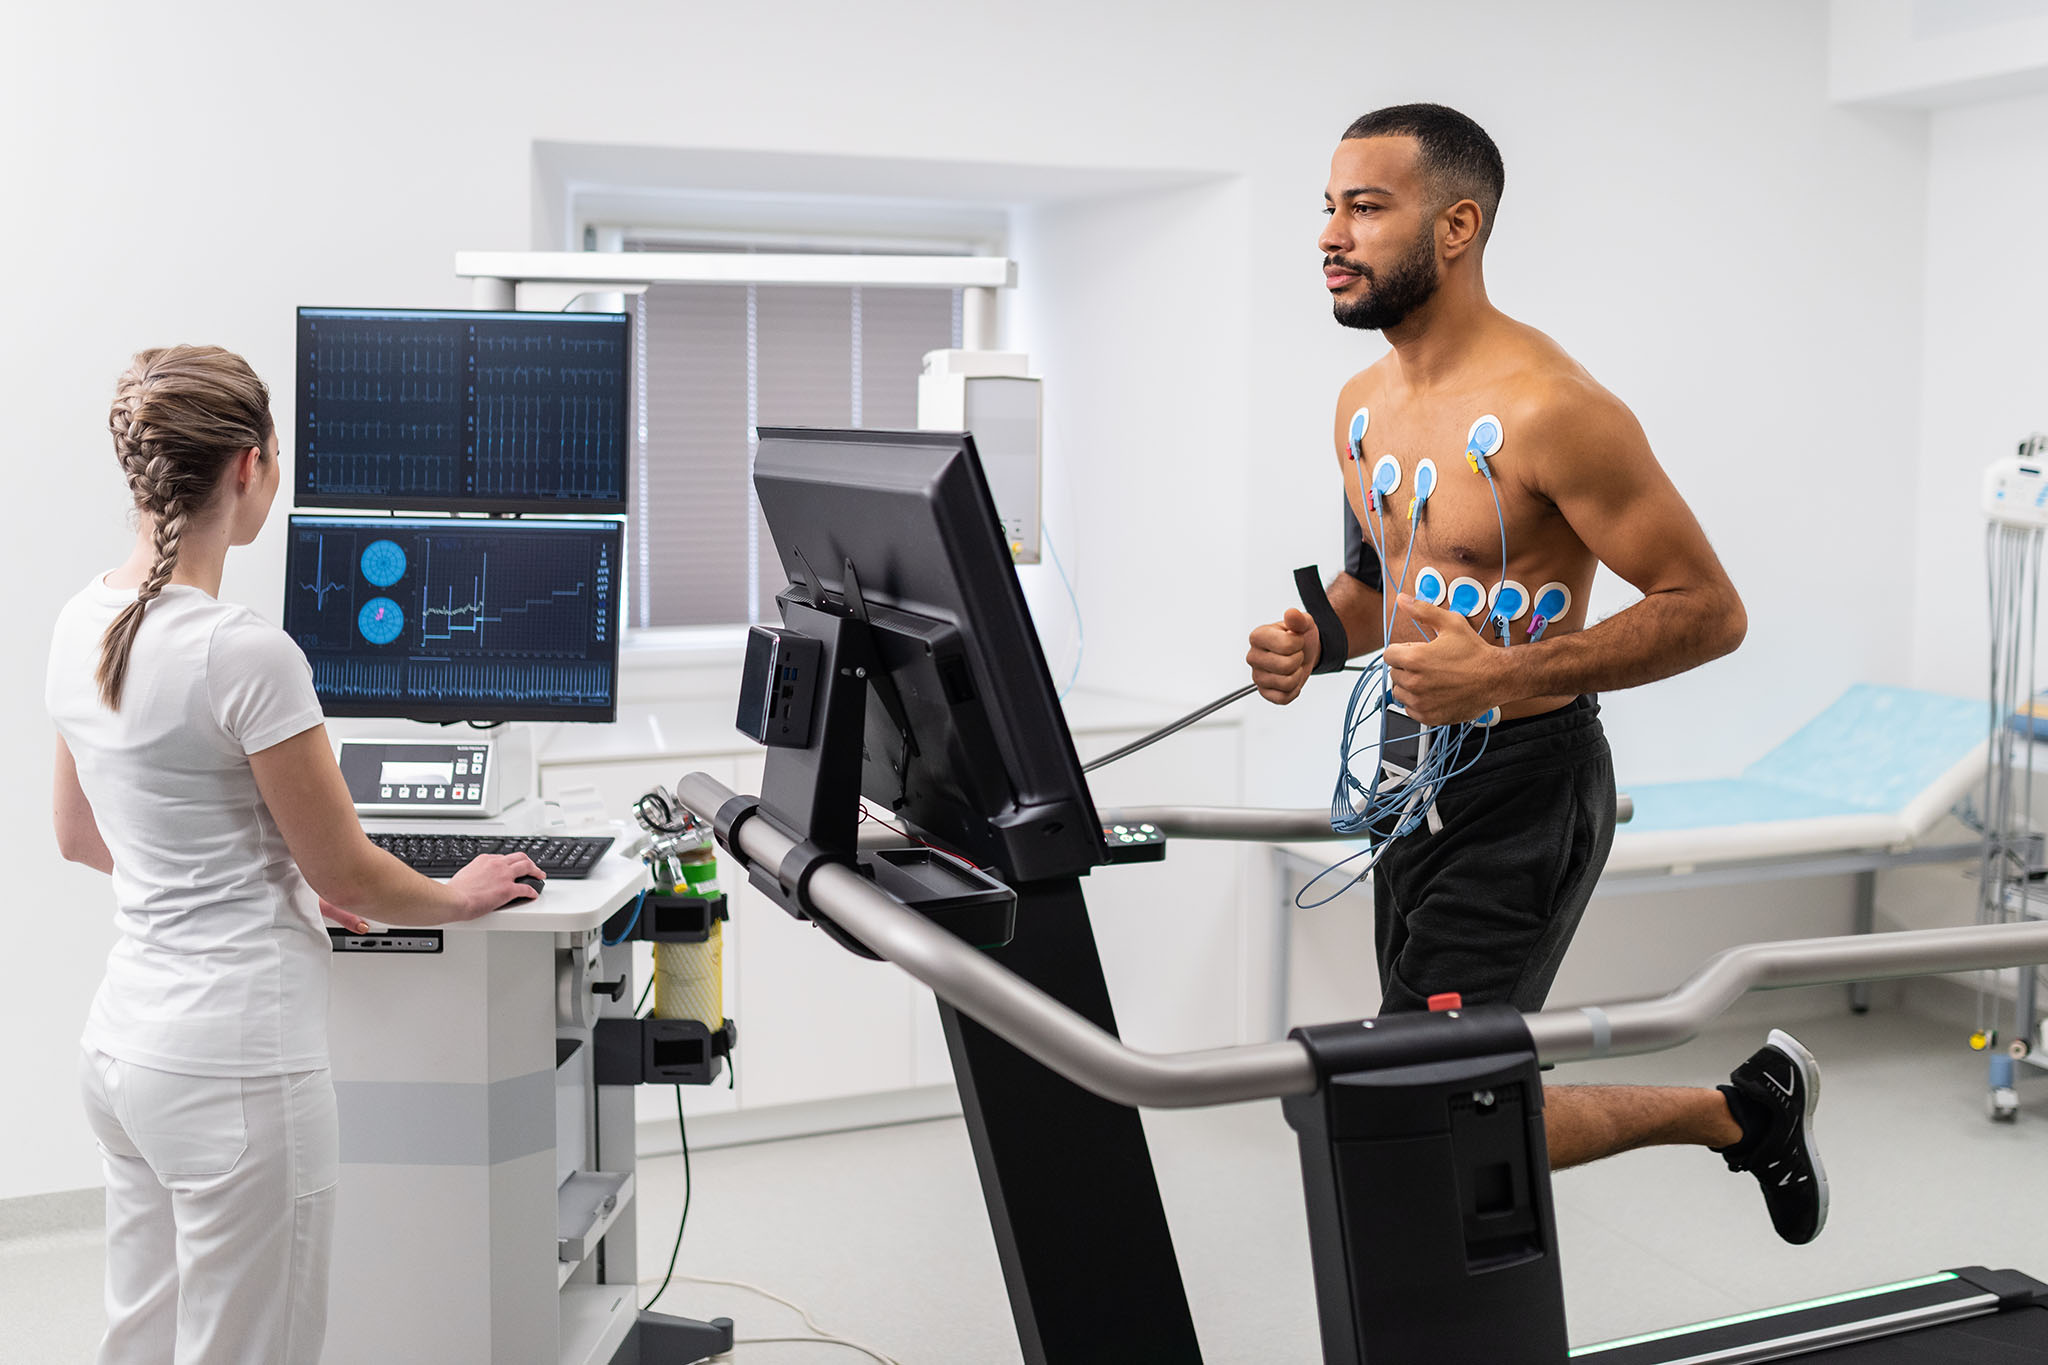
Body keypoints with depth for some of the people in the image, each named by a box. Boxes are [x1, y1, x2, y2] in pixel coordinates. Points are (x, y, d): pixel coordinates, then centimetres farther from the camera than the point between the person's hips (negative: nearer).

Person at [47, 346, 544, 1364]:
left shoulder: (82, 626, 5)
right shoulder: (243, 652, -20)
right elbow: (347, 871, -12)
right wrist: (459, 898, 8)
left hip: (124, 1040, 9)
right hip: (234, 1056, -9)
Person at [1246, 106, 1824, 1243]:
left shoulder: (1549, 408, -19)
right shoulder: (1364, 404, 6)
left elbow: (1708, 610, -18)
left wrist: (1508, 674, -28)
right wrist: (1315, 639, -1)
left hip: (1525, 790, -8)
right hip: (1413, 780, 8)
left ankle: (1746, 1106, 10)